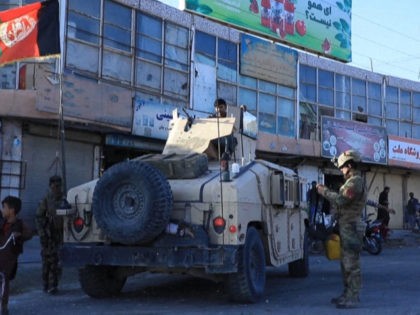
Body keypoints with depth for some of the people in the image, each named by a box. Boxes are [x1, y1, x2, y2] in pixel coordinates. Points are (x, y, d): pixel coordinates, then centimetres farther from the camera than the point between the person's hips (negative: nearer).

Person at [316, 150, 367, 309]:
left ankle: (352, 298, -6)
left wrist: (325, 192, -11)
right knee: (346, 263, 16)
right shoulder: (352, 181, 19)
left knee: (351, 264, -8)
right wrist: (327, 191, 7)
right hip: (346, 227, 11)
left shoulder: (356, 181, -15)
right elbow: (343, 201, 15)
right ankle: (348, 294, 24)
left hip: (350, 228, -11)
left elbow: (341, 200, -24)